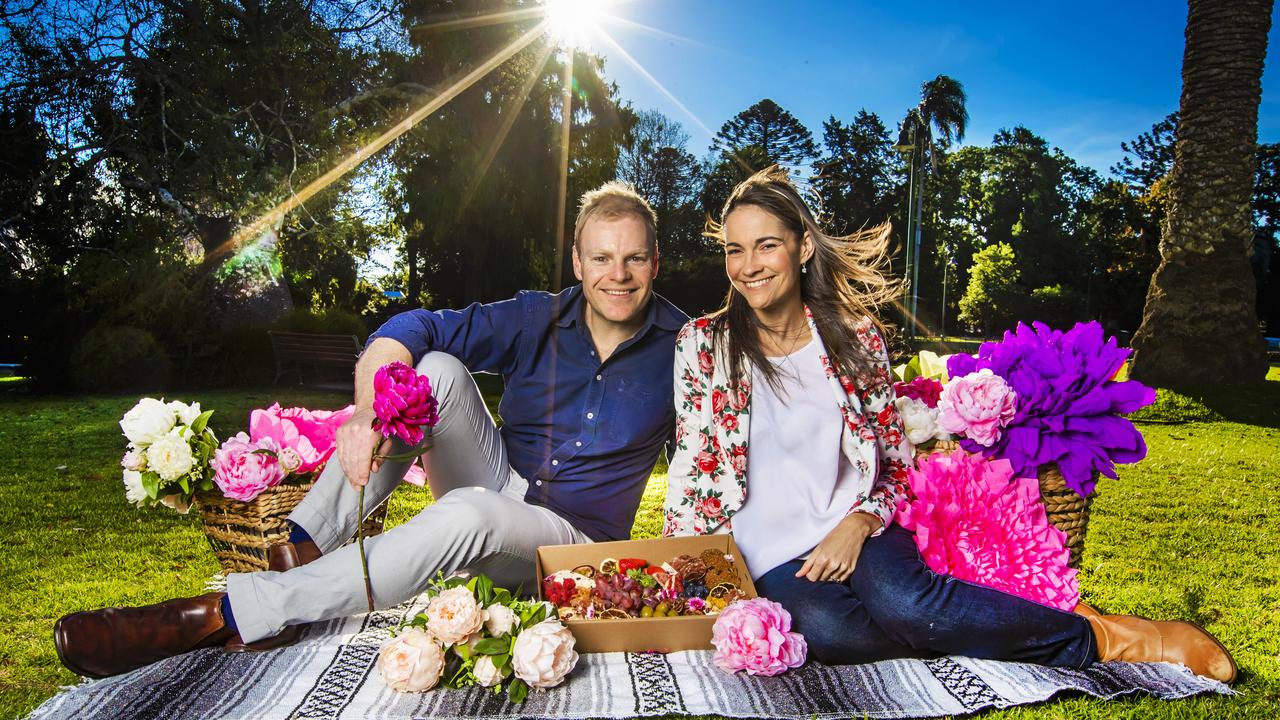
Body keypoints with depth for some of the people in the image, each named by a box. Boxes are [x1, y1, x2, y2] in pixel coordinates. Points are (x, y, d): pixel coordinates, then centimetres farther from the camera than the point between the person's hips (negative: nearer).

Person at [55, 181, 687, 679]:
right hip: (501, 482, 3)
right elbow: (410, 329, -17)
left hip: (570, 539, -2)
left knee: (469, 512, -38)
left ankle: (226, 615, -33)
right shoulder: (537, 321, -5)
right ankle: (301, 549, -28)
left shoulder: (679, 344, -6)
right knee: (439, 369, -23)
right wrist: (368, 410, -38)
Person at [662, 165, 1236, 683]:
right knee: (826, 629, -35)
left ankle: (1103, 636, -15)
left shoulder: (856, 339, 2)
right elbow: (692, 469, 1)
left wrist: (858, 523, -13)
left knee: (898, 601, -34)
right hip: (770, 556, -1)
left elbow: (895, 467, 7)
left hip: (852, 525, 1)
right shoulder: (702, 344, -1)